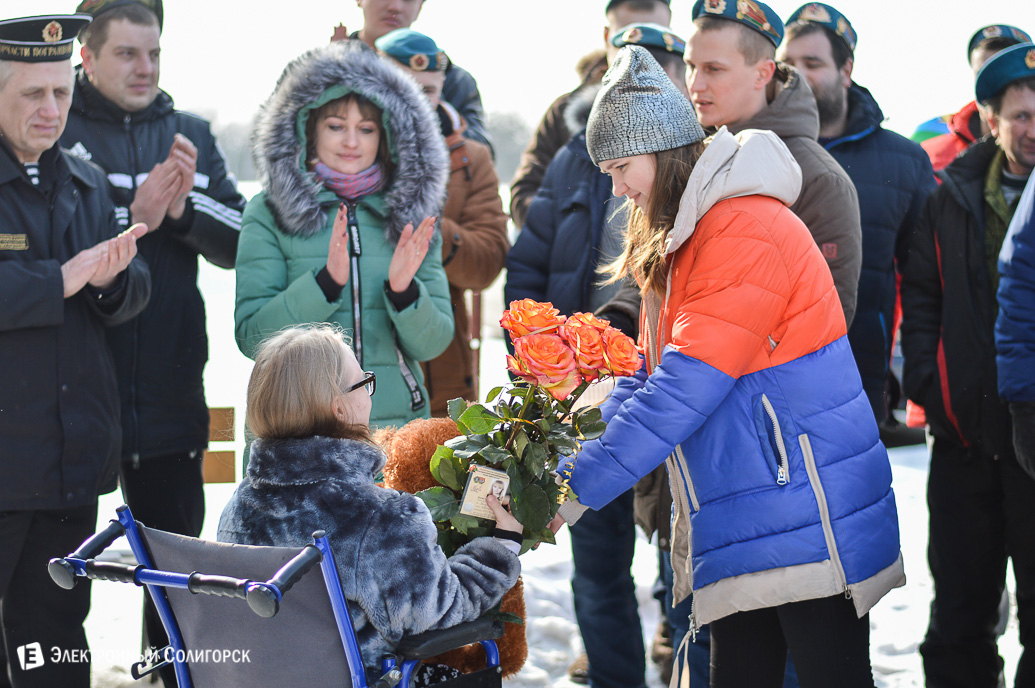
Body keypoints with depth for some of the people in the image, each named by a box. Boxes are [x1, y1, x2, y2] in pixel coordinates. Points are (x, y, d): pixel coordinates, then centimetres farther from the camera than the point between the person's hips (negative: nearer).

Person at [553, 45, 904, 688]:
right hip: (742, 534, 9)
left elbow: (686, 388, -21)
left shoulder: (750, 230, -16)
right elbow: (651, 376, 14)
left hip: (809, 525, -9)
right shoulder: (677, 241, 16)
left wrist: (581, 484, -19)